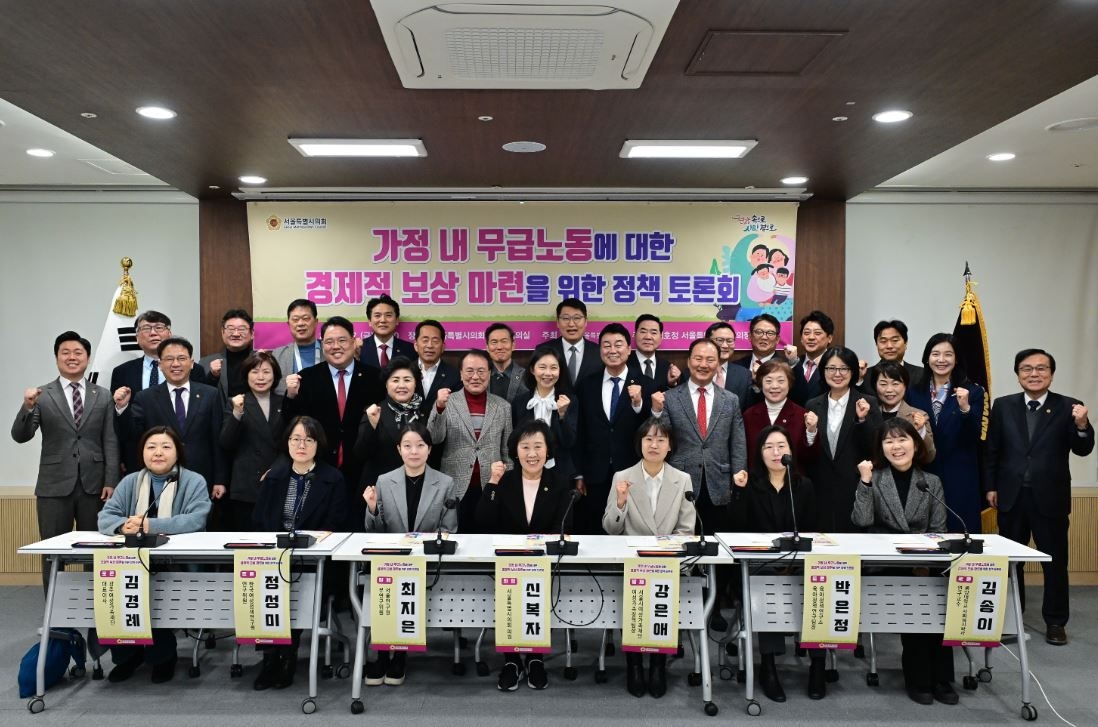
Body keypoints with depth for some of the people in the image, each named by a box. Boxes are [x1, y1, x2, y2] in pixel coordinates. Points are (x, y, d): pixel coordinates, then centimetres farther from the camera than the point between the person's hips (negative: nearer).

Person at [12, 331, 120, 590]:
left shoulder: (103, 396, 6)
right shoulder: (42, 396, 2)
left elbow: (111, 442, 4)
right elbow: (20, 436, -5)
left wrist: (111, 482, -4)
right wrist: (28, 407, -23)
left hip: (94, 486, 1)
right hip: (55, 486, -1)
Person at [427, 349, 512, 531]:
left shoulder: (503, 406, 6)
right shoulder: (447, 402, 0)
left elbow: (508, 451, 11)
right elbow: (434, 438, -10)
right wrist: (439, 407, -24)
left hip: (492, 488, 2)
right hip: (456, 489, -2)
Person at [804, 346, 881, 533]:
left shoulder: (868, 404, 0)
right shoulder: (813, 406, 8)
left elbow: (876, 448, -5)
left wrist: (862, 419, -16)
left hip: (857, 491, -2)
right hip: (821, 493, 2)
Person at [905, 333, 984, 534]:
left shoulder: (972, 392, 2)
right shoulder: (914, 392, 8)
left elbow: (975, 438, -6)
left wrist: (965, 408, -19)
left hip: (959, 481, -2)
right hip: (922, 477, 2)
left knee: (959, 533, -2)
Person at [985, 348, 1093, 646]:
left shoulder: (1068, 407, -5)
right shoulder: (1003, 406, 2)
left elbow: (1083, 450, -11)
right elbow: (992, 450, 4)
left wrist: (1082, 425, -30)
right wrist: (990, 486, 2)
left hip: (1050, 498, -2)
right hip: (1011, 496, 2)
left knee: (1055, 562, 7)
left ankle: (1055, 621, 20)